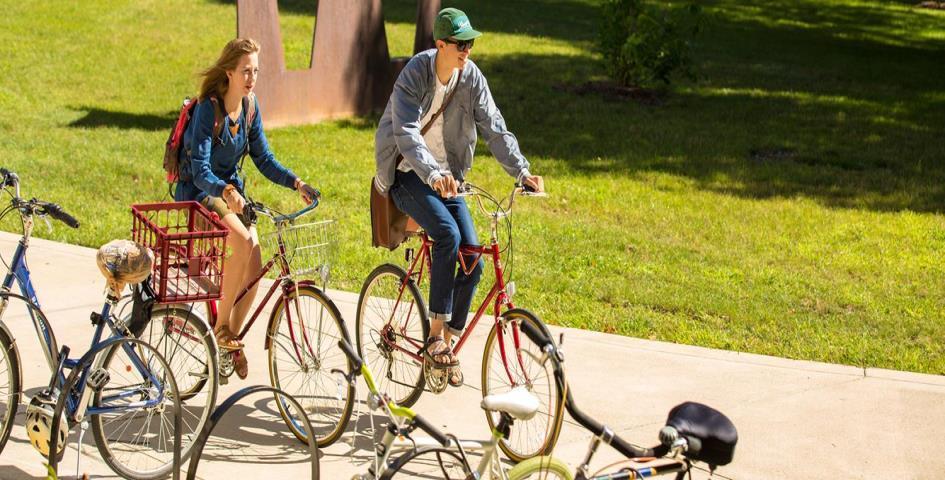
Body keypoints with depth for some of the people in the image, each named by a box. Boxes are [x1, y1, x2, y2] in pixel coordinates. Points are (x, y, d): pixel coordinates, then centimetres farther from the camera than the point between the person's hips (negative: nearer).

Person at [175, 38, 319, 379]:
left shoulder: (249, 107, 1)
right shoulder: (208, 108, -20)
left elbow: (263, 158, 4)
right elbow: (200, 171, -27)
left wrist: (297, 183, -11)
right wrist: (226, 192, -46)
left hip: (231, 189, 6)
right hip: (199, 192, -6)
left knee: (254, 268, -11)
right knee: (243, 240, -32)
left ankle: (231, 341, 8)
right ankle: (221, 325, -17)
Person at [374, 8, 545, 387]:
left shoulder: (471, 76, -5)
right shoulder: (416, 73, -20)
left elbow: (494, 128, -5)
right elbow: (406, 133, -33)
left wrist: (522, 172, -19)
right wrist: (433, 174, -49)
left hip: (447, 176, 6)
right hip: (407, 174, -6)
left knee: (472, 260, -7)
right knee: (448, 235, -30)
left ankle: (448, 341, 9)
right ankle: (436, 336, -22)